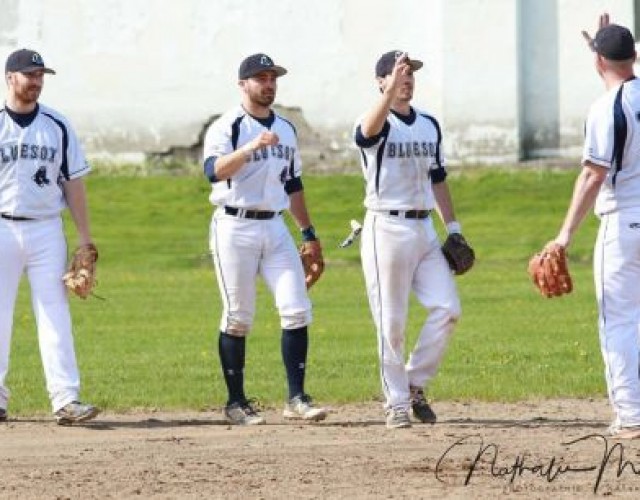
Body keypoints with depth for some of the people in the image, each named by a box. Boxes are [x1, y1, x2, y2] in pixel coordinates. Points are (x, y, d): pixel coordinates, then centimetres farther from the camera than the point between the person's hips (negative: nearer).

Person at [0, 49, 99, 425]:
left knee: (55, 315, -5)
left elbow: (74, 182, 10)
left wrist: (86, 240, 4)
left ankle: (66, 400, -10)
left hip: (47, 229, 1)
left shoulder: (57, 126, 8)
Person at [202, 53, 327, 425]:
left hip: (276, 228, 6)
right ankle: (236, 402, 7)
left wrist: (309, 232, 21)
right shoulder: (226, 128, -6)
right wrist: (251, 148, -37)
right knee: (238, 317, -1)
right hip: (235, 229, -5)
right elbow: (215, 170, -24)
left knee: (297, 310, -6)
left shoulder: (286, 130, 15)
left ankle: (296, 398, -3)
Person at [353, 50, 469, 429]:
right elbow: (370, 128, -33)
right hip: (387, 229, -6)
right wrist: (392, 89, -49)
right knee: (392, 322, -2)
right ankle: (397, 402, 6)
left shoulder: (430, 125, 13)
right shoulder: (378, 126, -7)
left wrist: (453, 226, 13)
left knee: (447, 308, -3)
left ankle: (415, 384, 12)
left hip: (424, 228, 6)